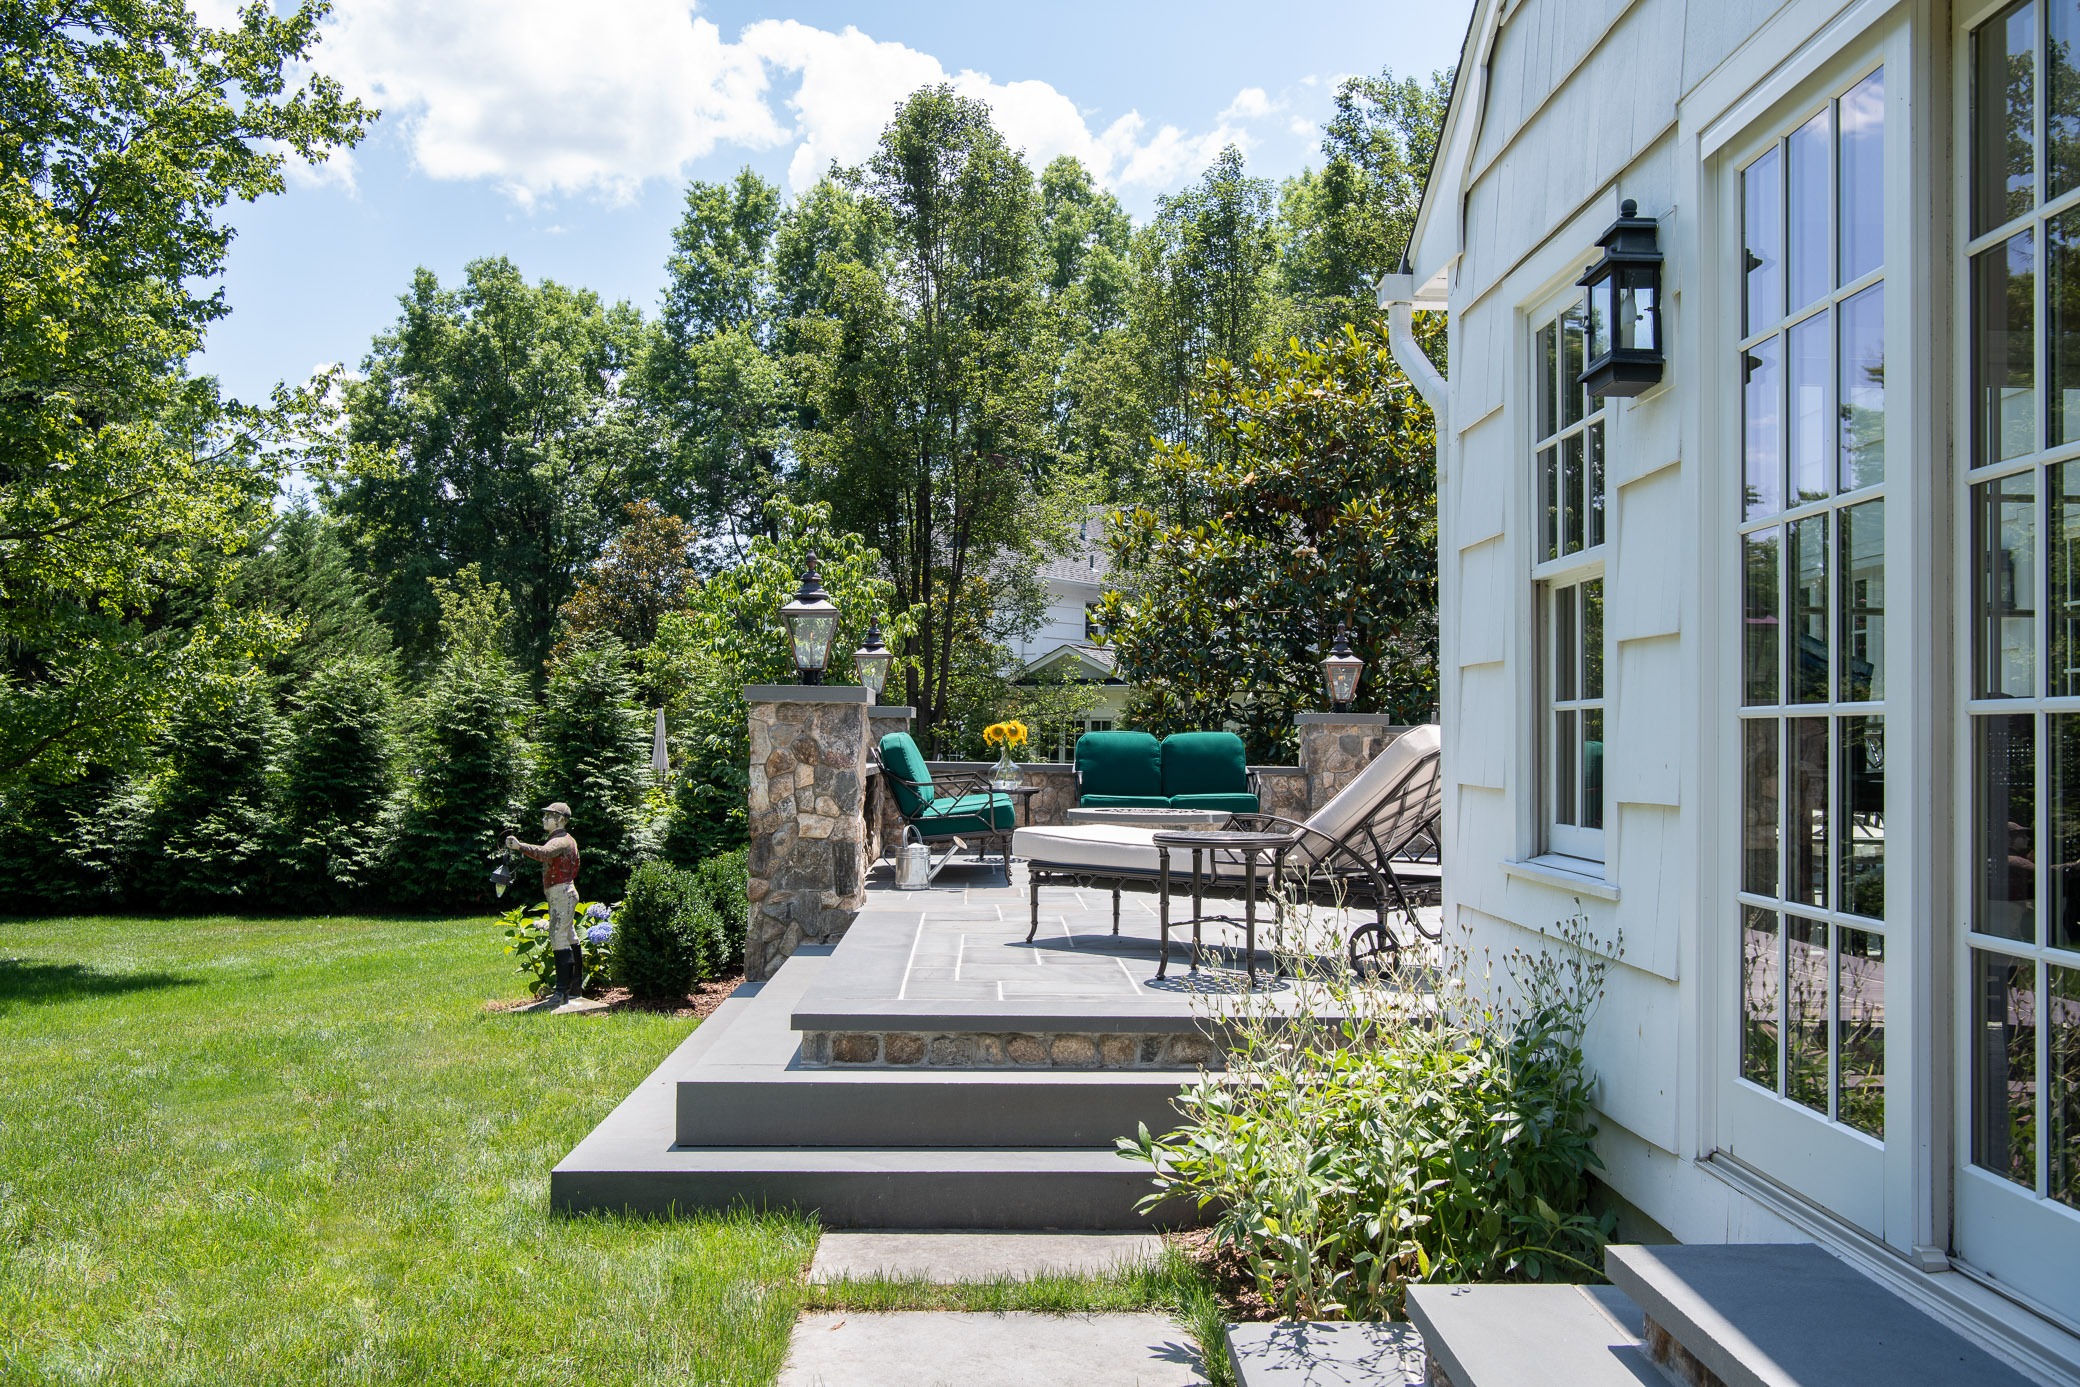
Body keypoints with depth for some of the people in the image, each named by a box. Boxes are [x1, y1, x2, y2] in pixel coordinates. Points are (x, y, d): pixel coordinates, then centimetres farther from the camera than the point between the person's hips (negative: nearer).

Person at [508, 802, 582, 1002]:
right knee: (569, 938, 13)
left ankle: (562, 991, -16)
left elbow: (544, 853, -38)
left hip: (560, 893, -11)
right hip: (565, 892, 11)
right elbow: (575, 867, 27)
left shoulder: (560, 841, -15)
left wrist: (520, 846, -50)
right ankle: (575, 986, 20)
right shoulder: (568, 840, 18)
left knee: (559, 939, -13)